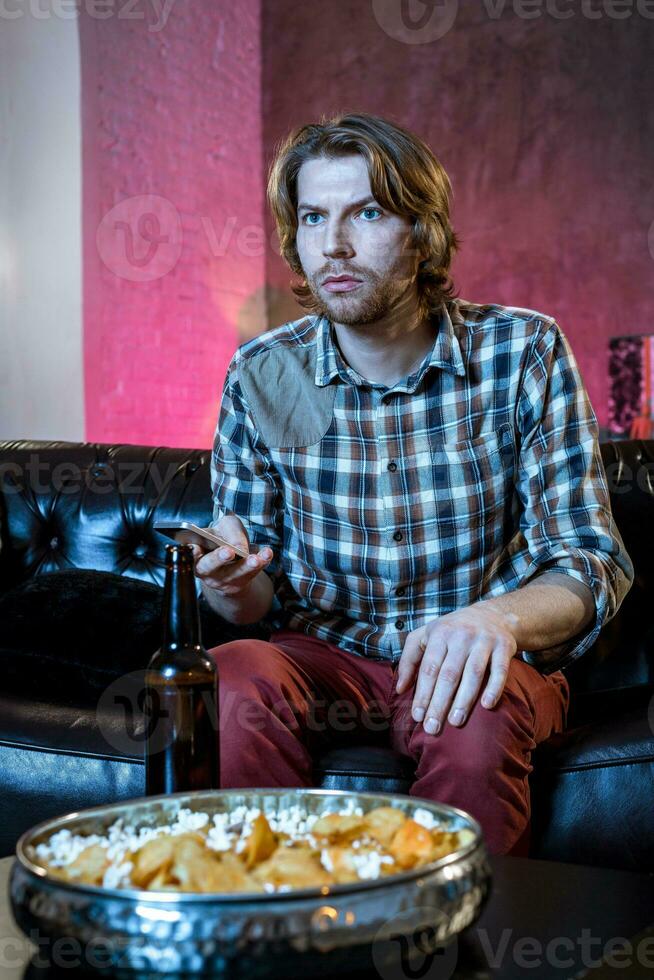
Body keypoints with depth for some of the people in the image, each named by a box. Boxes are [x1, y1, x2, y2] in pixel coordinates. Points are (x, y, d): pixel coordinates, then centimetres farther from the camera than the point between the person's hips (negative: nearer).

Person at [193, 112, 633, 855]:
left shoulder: (523, 352, -9)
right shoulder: (262, 376, -4)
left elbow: (591, 559, -11)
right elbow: (260, 599, 3)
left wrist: (501, 615, -34)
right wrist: (234, 587, -23)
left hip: (492, 655, -1)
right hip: (324, 655, 2)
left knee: (474, 715, -34)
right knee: (236, 681, -30)